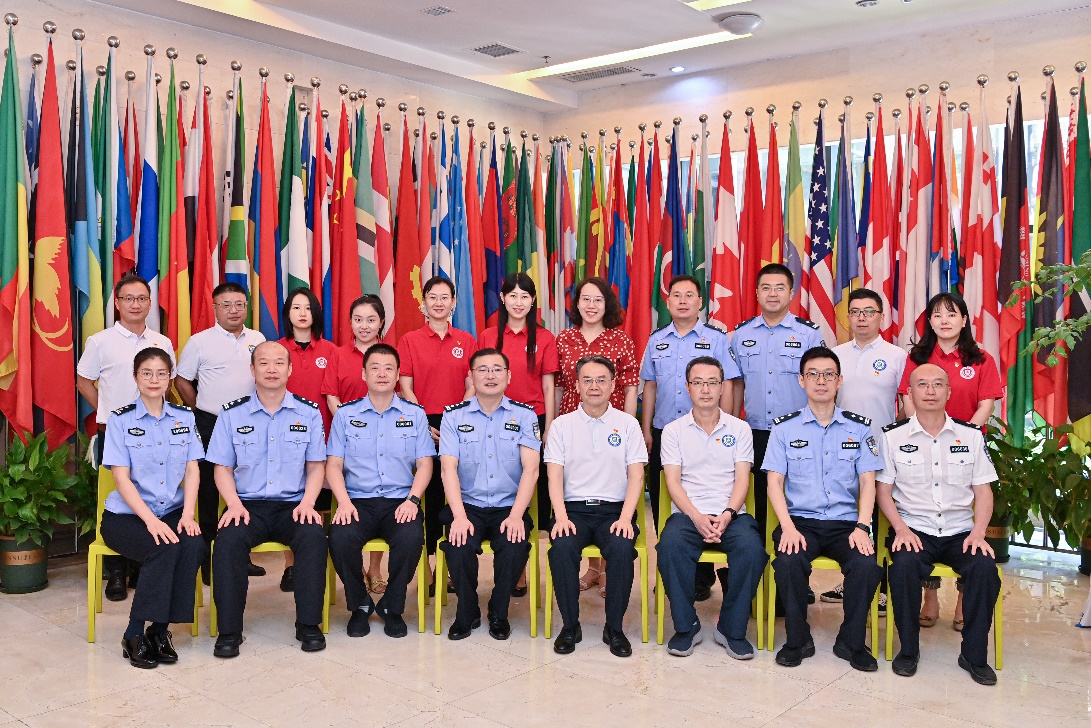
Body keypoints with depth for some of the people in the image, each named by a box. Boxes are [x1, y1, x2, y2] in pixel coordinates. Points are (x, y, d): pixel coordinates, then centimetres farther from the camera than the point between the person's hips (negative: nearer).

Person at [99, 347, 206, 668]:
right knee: (165, 548, -32)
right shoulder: (121, 420, -1)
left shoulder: (184, 417, 9)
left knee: (195, 546, -28)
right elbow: (122, 477, -9)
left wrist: (188, 514, -12)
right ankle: (134, 634, -17)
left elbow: (192, 470, 4)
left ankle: (160, 630, -14)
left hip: (172, 512, 3)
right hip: (126, 514, -3)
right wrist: (150, 520, -22)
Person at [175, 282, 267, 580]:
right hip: (211, 426, -3)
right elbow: (182, 381, 4)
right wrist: (200, 411, 3)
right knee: (209, 491, 4)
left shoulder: (258, 340, 8)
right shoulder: (200, 341, -2)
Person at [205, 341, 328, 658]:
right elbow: (223, 468, 7)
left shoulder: (309, 413, 6)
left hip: (292, 505, 0)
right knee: (228, 539, -30)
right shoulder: (232, 414, 6)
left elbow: (316, 466, 8)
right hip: (248, 504, 0)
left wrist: (307, 502, -9)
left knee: (314, 536, -30)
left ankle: (308, 624, -15)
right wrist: (234, 504, -11)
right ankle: (229, 629, -17)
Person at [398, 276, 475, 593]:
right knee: (429, 492, 0)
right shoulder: (410, 340, 6)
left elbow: (472, 386, 5)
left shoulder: (467, 341, 9)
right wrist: (423, 424, -10)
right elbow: (406, 387, 1)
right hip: (423, 425, -1)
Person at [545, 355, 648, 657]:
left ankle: (614, 628, -11)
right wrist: (561, 516, -15)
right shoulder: (562, 425, 9)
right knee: (562, 546, -30)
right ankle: (570, 626, -11)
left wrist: (625, 518, -13)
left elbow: (636, 476, 2)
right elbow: (555, 476, 2)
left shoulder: (627, 424, 8)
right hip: (573, 508, 0)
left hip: (615, 509, 0)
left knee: (622, 548, -31)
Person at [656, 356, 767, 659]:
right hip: (688, 513, 0)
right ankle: (685, 626, -14)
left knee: (752, 547, -31)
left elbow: (742, 479, 3)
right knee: (670, 546, -33)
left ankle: (732, 629, -12)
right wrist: (697, 517, -16)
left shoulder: (739, 429, 11)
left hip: (730, 514, 1)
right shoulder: (673, 430, 9)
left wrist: (727, 515, -16)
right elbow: (673, 481, 0)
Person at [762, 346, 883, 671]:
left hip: (845, 522, 1)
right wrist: (788, 527, -15)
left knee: (867, 564, -29)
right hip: (800, 520, -1)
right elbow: (775, 483, 1)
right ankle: (797, 640, -7)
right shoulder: (784, 428, 6)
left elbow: (867, 482, 4)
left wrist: (861, 527, -12)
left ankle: (851, 642, -4)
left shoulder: (859, 427, 9)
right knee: (788, 562, -31)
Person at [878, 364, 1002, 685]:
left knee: (985, 566, -28)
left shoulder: (971, 435, 9)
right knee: (904, 565, -32)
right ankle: (908, 649, -12)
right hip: (914, 530, -2)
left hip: (960, 531, 2)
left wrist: (978, 532, -8)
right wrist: (901, 529, -12)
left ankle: (975, 655, -9)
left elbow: (983, 490, 8)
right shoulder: (893, 436, 4)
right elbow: (883, 490, 3)